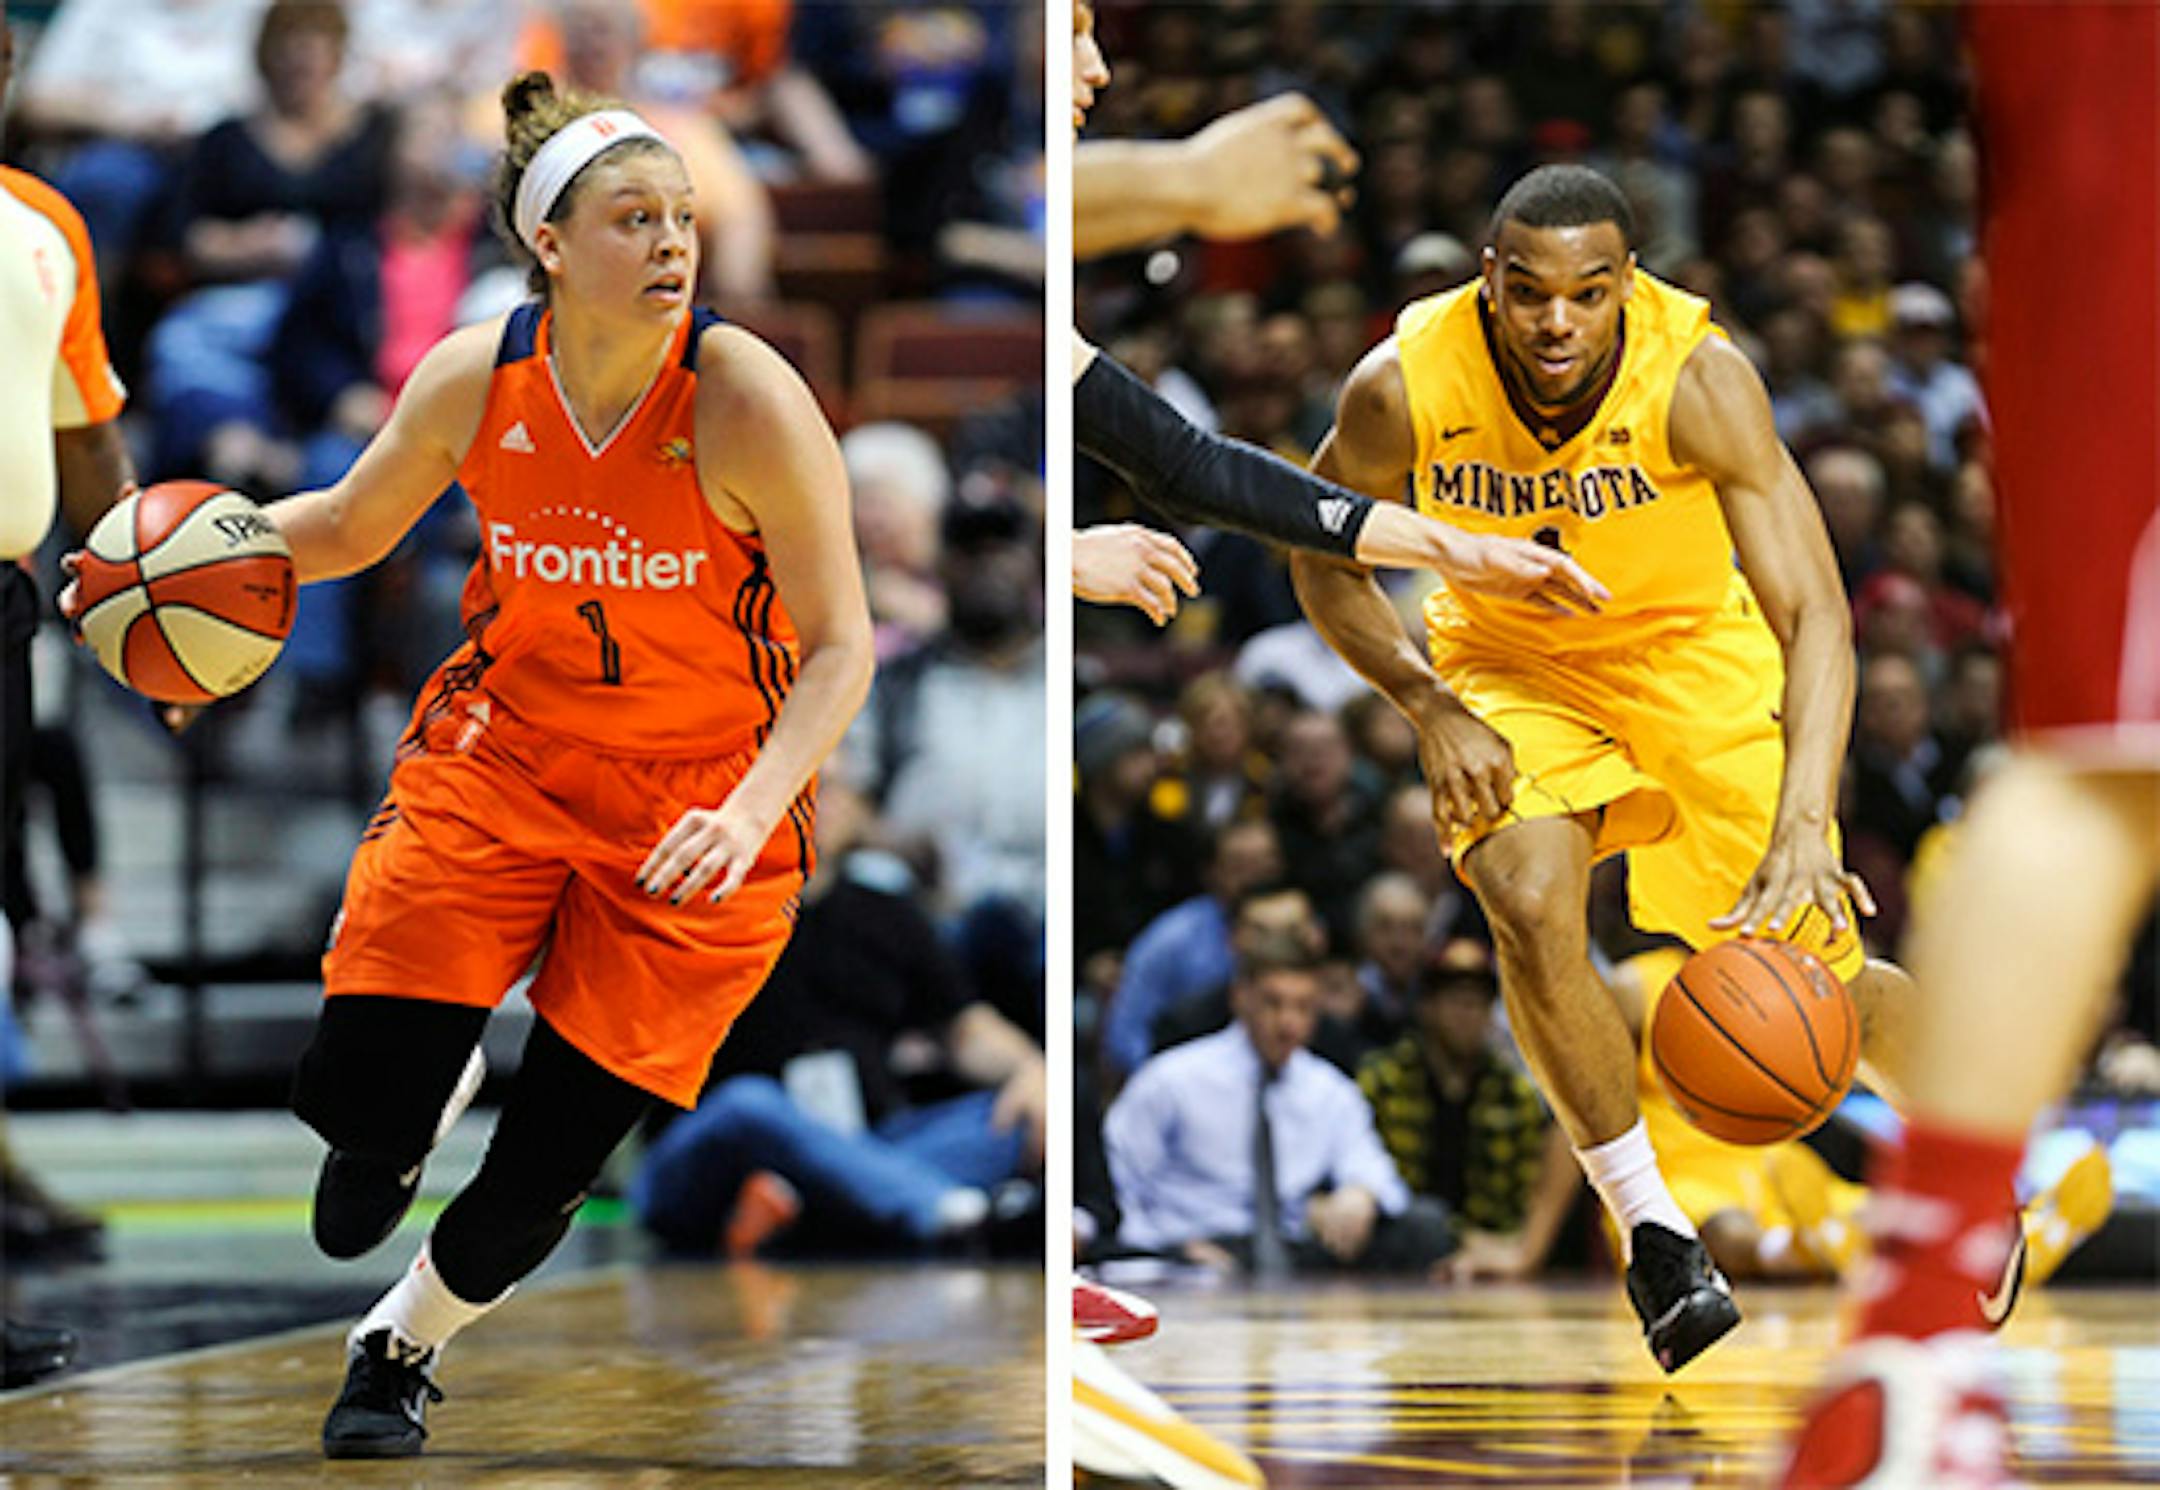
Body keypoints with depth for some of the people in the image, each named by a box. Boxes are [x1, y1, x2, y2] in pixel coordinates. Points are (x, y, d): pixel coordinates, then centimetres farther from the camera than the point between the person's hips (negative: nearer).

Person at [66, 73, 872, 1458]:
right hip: (502, 756, 2)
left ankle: (404, 1346, 32)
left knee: (544, 1172, 0)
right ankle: (436, 1079, 30)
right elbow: (350, 526, 8)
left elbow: (841, 646, -17)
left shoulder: (747, 398, -22)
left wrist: (749, 813, -32)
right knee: (354, 1099, -9)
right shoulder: (475, 378, -12)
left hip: (694, 807, -2)